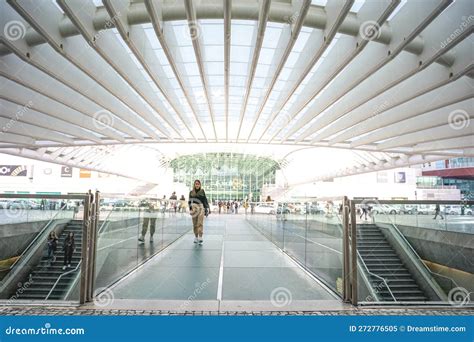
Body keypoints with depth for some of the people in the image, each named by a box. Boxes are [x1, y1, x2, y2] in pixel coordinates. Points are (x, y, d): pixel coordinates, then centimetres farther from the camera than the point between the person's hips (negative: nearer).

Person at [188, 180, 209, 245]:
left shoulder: (202, 192, 7)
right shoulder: (191, 192, 9)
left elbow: (205, 201, 8)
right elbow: (190, 201, 8)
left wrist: (207, 210, 4)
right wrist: (190, 207, -10)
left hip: (201, 208, -1)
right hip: (194, 208, 2)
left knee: (200, 223, -13)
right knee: (195, 224, 5)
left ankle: (200, 238, -17)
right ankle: (196, 237, 18)